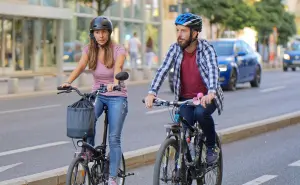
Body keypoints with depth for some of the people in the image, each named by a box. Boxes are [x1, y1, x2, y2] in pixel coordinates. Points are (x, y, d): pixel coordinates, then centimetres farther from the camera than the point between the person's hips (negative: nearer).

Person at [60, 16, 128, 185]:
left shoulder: (118, 50, -11)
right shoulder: (89, 50, -1)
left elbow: (118, 67, -30)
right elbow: (80, 67, -16)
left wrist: (115, 83, -51)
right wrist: (68, 82, -35)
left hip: (117, 96, -3)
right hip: (98, 95, 3)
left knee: (114, 138, -9)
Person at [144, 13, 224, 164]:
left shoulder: (206, 48, -16)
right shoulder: (175, 49, -5)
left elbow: (213, 71, -31)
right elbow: (163, 70, -14)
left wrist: (210, 93, -51)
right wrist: (152, 93, -30)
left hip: (206, 97, -3)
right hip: (186, 98, 3)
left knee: (201, 112, -33)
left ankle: (212, 147, -8)